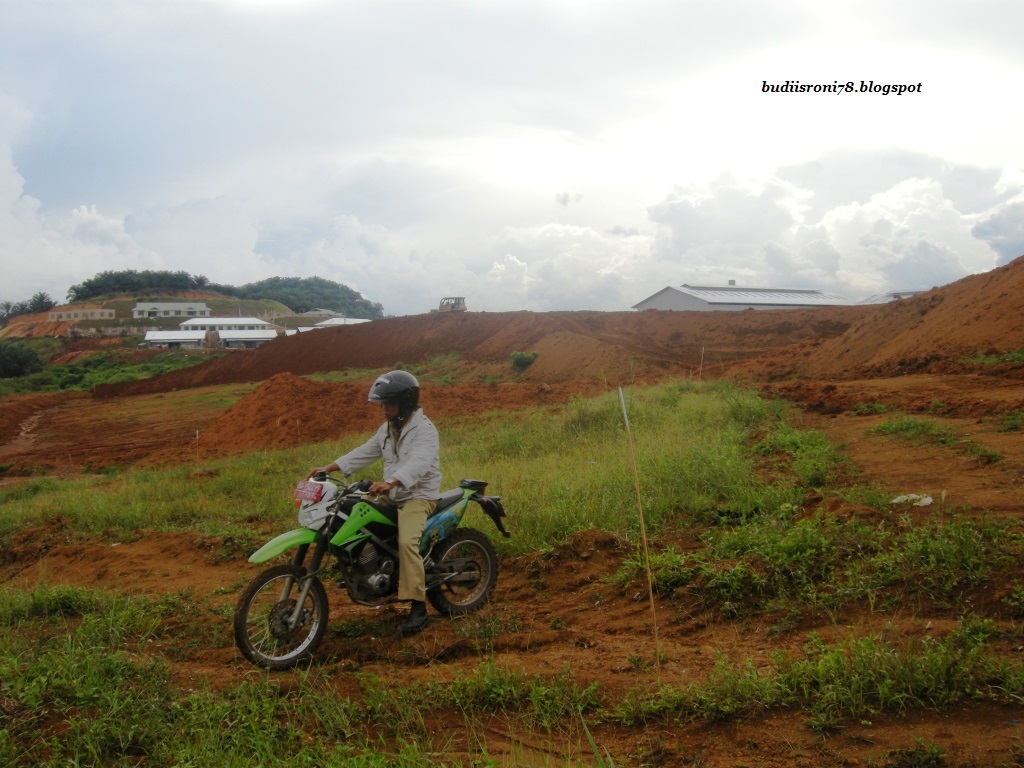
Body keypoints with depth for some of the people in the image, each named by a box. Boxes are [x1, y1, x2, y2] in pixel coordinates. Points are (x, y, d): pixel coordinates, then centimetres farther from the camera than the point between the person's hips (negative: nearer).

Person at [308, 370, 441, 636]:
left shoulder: (424, 430, -16)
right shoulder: (387, 429, 13)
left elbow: (418, 463, -33)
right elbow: (364, 452, 13)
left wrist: (390, 483, -50)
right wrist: (328, 468, 2)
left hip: (418, 496, -9)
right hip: (393, 496, 9)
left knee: (407, 542, -30)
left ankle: (418, 608, -28)